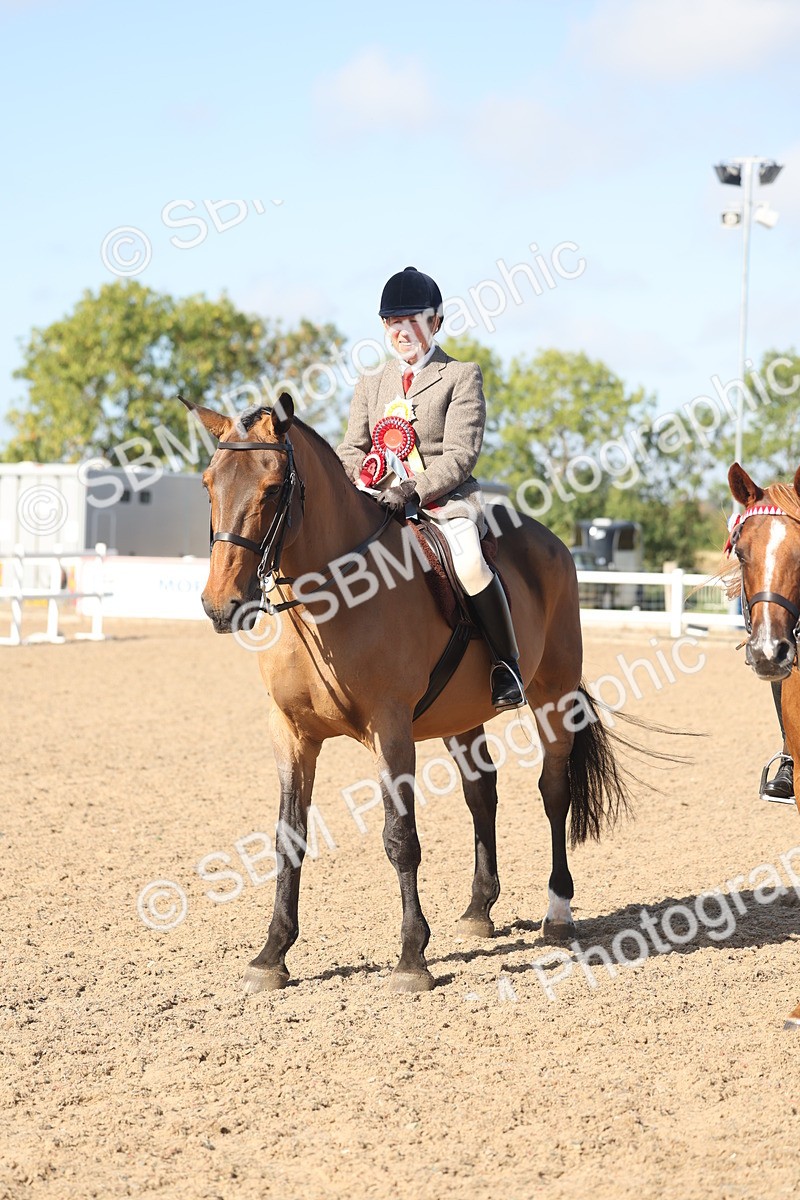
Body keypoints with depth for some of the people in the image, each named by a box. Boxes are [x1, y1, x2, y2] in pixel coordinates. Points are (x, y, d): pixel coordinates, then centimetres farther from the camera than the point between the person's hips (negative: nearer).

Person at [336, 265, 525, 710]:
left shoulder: (462, 376, 2)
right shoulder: (371, 385, 19)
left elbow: (460, 454, -7)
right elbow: (353, 449, 14)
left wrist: (415, 488, -22)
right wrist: (359, 475, -11)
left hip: (449, 498, -5)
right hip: (384, 502, 5)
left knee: (469, 564, -32)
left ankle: (507, 666, -18)